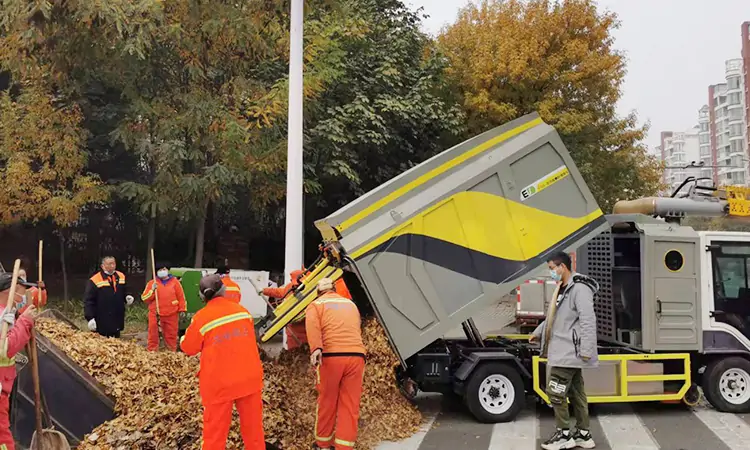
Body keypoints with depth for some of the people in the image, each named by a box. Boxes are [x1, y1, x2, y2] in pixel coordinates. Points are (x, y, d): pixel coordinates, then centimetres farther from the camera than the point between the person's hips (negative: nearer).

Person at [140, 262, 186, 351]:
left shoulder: (175, 282, 4)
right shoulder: (152, 283, 4)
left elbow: (181, 296, 6)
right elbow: (144, 298, 0)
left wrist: (182, 309, 2)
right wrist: (152, 290, -15)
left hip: (172, 314, 0)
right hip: (155, 314, 0)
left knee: (171, 334, 8)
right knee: (153, 334, 2)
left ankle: (172, 352, 19)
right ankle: (152, 350, 13)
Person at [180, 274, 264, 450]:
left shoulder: (201, 318, -12)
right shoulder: (242, 310, -1)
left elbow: (188, 348, 3)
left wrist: (182, 339, 24)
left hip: (219, 383, -3)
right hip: (249, 377, 3)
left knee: (215, 431, 9)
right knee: (253, 425, 15)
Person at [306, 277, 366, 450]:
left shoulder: (316, 305, 12)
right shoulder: (351, 304, 26)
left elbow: (313, 326, -8)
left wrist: (316, 349, -20)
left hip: (331, 356, -2)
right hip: (356, 355, 3)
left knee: (327, 403, 12)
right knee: (350, 405, 5)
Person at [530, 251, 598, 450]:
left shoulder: (579, 288, -17)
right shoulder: (563, 290, 16)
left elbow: (588, 321, -23)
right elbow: (553, 316, 28)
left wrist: (586, 351, -25)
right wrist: (538, 332, 33)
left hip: (569, 353, -10)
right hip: (563, 351, 10)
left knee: (556, 393, -4)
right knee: (576, 394, 14)